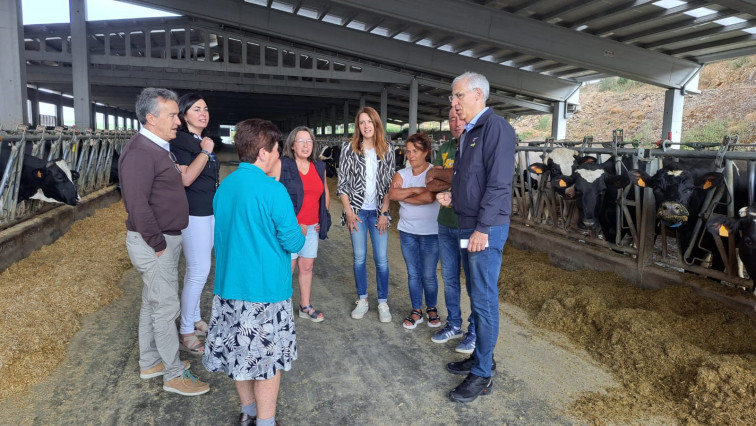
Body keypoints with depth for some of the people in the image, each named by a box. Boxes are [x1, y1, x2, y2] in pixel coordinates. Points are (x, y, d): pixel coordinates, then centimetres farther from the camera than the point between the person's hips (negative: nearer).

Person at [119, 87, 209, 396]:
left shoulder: (157, 148, 12)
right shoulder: (140, 152, -20)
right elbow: (138, 206, -25)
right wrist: (158, 244, -20)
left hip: (164, 240, 10)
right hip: (154, 243, -10)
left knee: (152, 303, 18)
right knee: (166, 307, 0)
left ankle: (150, 362, 32)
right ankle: (174, 374, 13)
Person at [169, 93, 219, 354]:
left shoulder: (203, 140, 14)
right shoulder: (180, 141, -12)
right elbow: (186, 178, -26)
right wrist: (205, 152, -21)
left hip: (210, 211, 9)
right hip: (194, 213, -9)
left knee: (198, 269, 15)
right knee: (199, 271, -7)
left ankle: (195, 319, 26)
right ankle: (185, 332, 4)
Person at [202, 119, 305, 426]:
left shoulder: (223, 187, 4)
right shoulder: (273, 190, -17)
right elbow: (292, 242, -14)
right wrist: (301, 232, 8)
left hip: (229, 284, 7)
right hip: (266, 288, -7)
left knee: (239, 350, 18)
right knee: (267, 355, 8)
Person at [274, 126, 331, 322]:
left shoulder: (319, 167, 11)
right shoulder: (282, 165, -6)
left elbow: (325, 193, 23)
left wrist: (324, 218, 16)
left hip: (312, 227, 5)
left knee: (307, 267, 13)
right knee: (287, 269, -4)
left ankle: (305, 306, 25)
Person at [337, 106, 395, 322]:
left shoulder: (387, 150, 2)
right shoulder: (349, 148, -1)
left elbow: (390, 183, 2)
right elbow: (342, 182, -1)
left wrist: (384, 212, -5)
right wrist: (349, 212, -7)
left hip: (378, 212, 0)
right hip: (357, 211, 0)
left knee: (381, 259, 1)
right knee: (359, 258, 7)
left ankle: (383, 303, 13)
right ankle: (362, 300, 21)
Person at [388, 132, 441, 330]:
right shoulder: (402, 174, 6)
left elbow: (429, 197, -24)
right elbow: (392, 194, -10)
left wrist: (403, 196, -12)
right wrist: (414, 190, -19)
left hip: (430, 233, -4)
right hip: (407, 232, 4)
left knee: (428, 275, 5)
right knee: (413, 273, 11)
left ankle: (431, 309, 26)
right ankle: (416, 311, 22)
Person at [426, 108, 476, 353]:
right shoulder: (445, 148, 9)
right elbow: (431, 184, 2)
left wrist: (439, 173, -9)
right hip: (446, 223, 6)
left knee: (474, 281, 5)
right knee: (449, 277, 15)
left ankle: (475, 332, 19)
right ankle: (454, 324, 31)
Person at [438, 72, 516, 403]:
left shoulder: (496, 128, -13)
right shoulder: (467, 133, 17)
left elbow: (498, 184, -20)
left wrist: (483, 229, -22)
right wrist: (451, 197, 7)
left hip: (485, 229, -9)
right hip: (466, 226, 10)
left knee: (484, 301, -1)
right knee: (476, 296, 17)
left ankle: (482, 375, 10)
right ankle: (482, 357, 31)